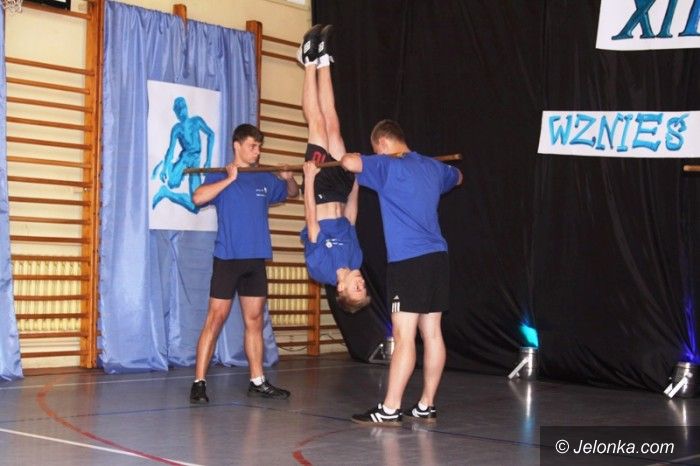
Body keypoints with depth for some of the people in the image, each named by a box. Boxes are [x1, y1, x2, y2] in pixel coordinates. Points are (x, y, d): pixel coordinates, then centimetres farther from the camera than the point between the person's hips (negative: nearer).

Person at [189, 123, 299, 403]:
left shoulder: (265, 180, 12)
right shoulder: (221, 176, -1)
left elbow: (293, 193, 26)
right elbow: (198, 198, -19)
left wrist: (288, 179, 5)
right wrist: (229, 179, -20)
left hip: (256, 259, 5)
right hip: (227, 257, -5)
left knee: (255, 320, 9)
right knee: (216, 319, -6)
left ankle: (257, 382, 16)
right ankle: (199, 383, -3)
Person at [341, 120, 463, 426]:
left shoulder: (389, 166, -7)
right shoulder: (433, 167, 16)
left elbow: (351, 162, -21)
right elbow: (457, 177, 38)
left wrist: (345, 158, 2)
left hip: (408, 260, -7)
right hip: (437, 256, 7)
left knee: (404, 335, -8)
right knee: (431, 333, 8)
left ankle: (389, 410, -5)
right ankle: (426, 406, 15)